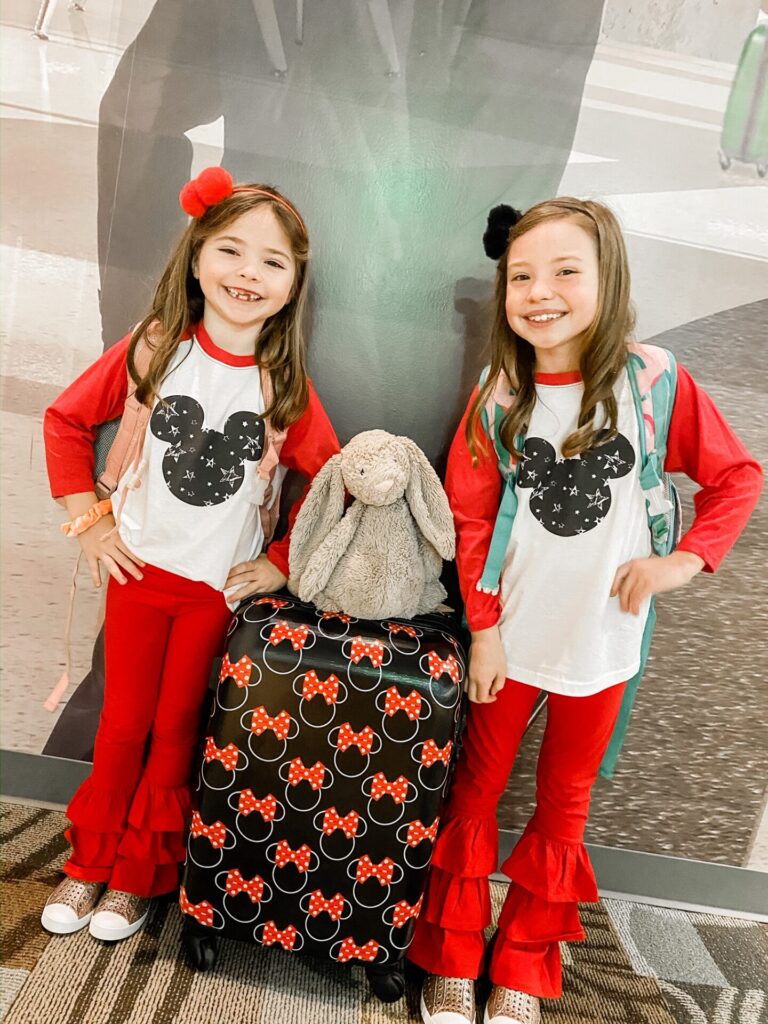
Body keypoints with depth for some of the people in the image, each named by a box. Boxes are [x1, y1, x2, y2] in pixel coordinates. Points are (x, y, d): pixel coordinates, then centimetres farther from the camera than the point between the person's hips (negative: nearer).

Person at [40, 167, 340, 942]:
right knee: (123, 724, 13)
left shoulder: (285, 384, -9)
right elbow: (66, 420, 2)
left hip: (221, 586, 0)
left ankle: (139, 875, 33)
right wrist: (87, 518, -2)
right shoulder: (152, 351, -8)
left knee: (176, 732, 12)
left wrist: (281, 562, -4)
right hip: (140, 568, 0)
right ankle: (90, 861, 36)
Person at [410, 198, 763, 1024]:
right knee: (475, 791, 12)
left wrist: (684, 560, -13)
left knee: (564, 805, 15)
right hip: (512, 635, 1)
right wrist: (483, 629, -6)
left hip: (603, 639, 0)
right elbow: (470, 522, -4)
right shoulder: (498, 398, -7)